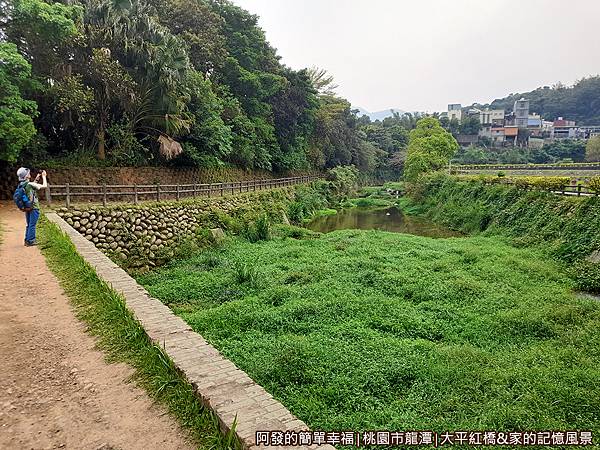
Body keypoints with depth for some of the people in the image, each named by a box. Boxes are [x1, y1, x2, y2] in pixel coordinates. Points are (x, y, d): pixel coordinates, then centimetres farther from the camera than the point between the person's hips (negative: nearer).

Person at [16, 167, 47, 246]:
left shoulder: (21, 185, 5)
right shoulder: (30, 184, -19)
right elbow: (44, 186, -14)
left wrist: (37, 178, 19)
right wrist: (43, 176, -2)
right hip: (34, 207, -8)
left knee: (29, 225, 17)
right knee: (32, 225, 0)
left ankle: (27, 240, 22)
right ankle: (30, 241, 4)